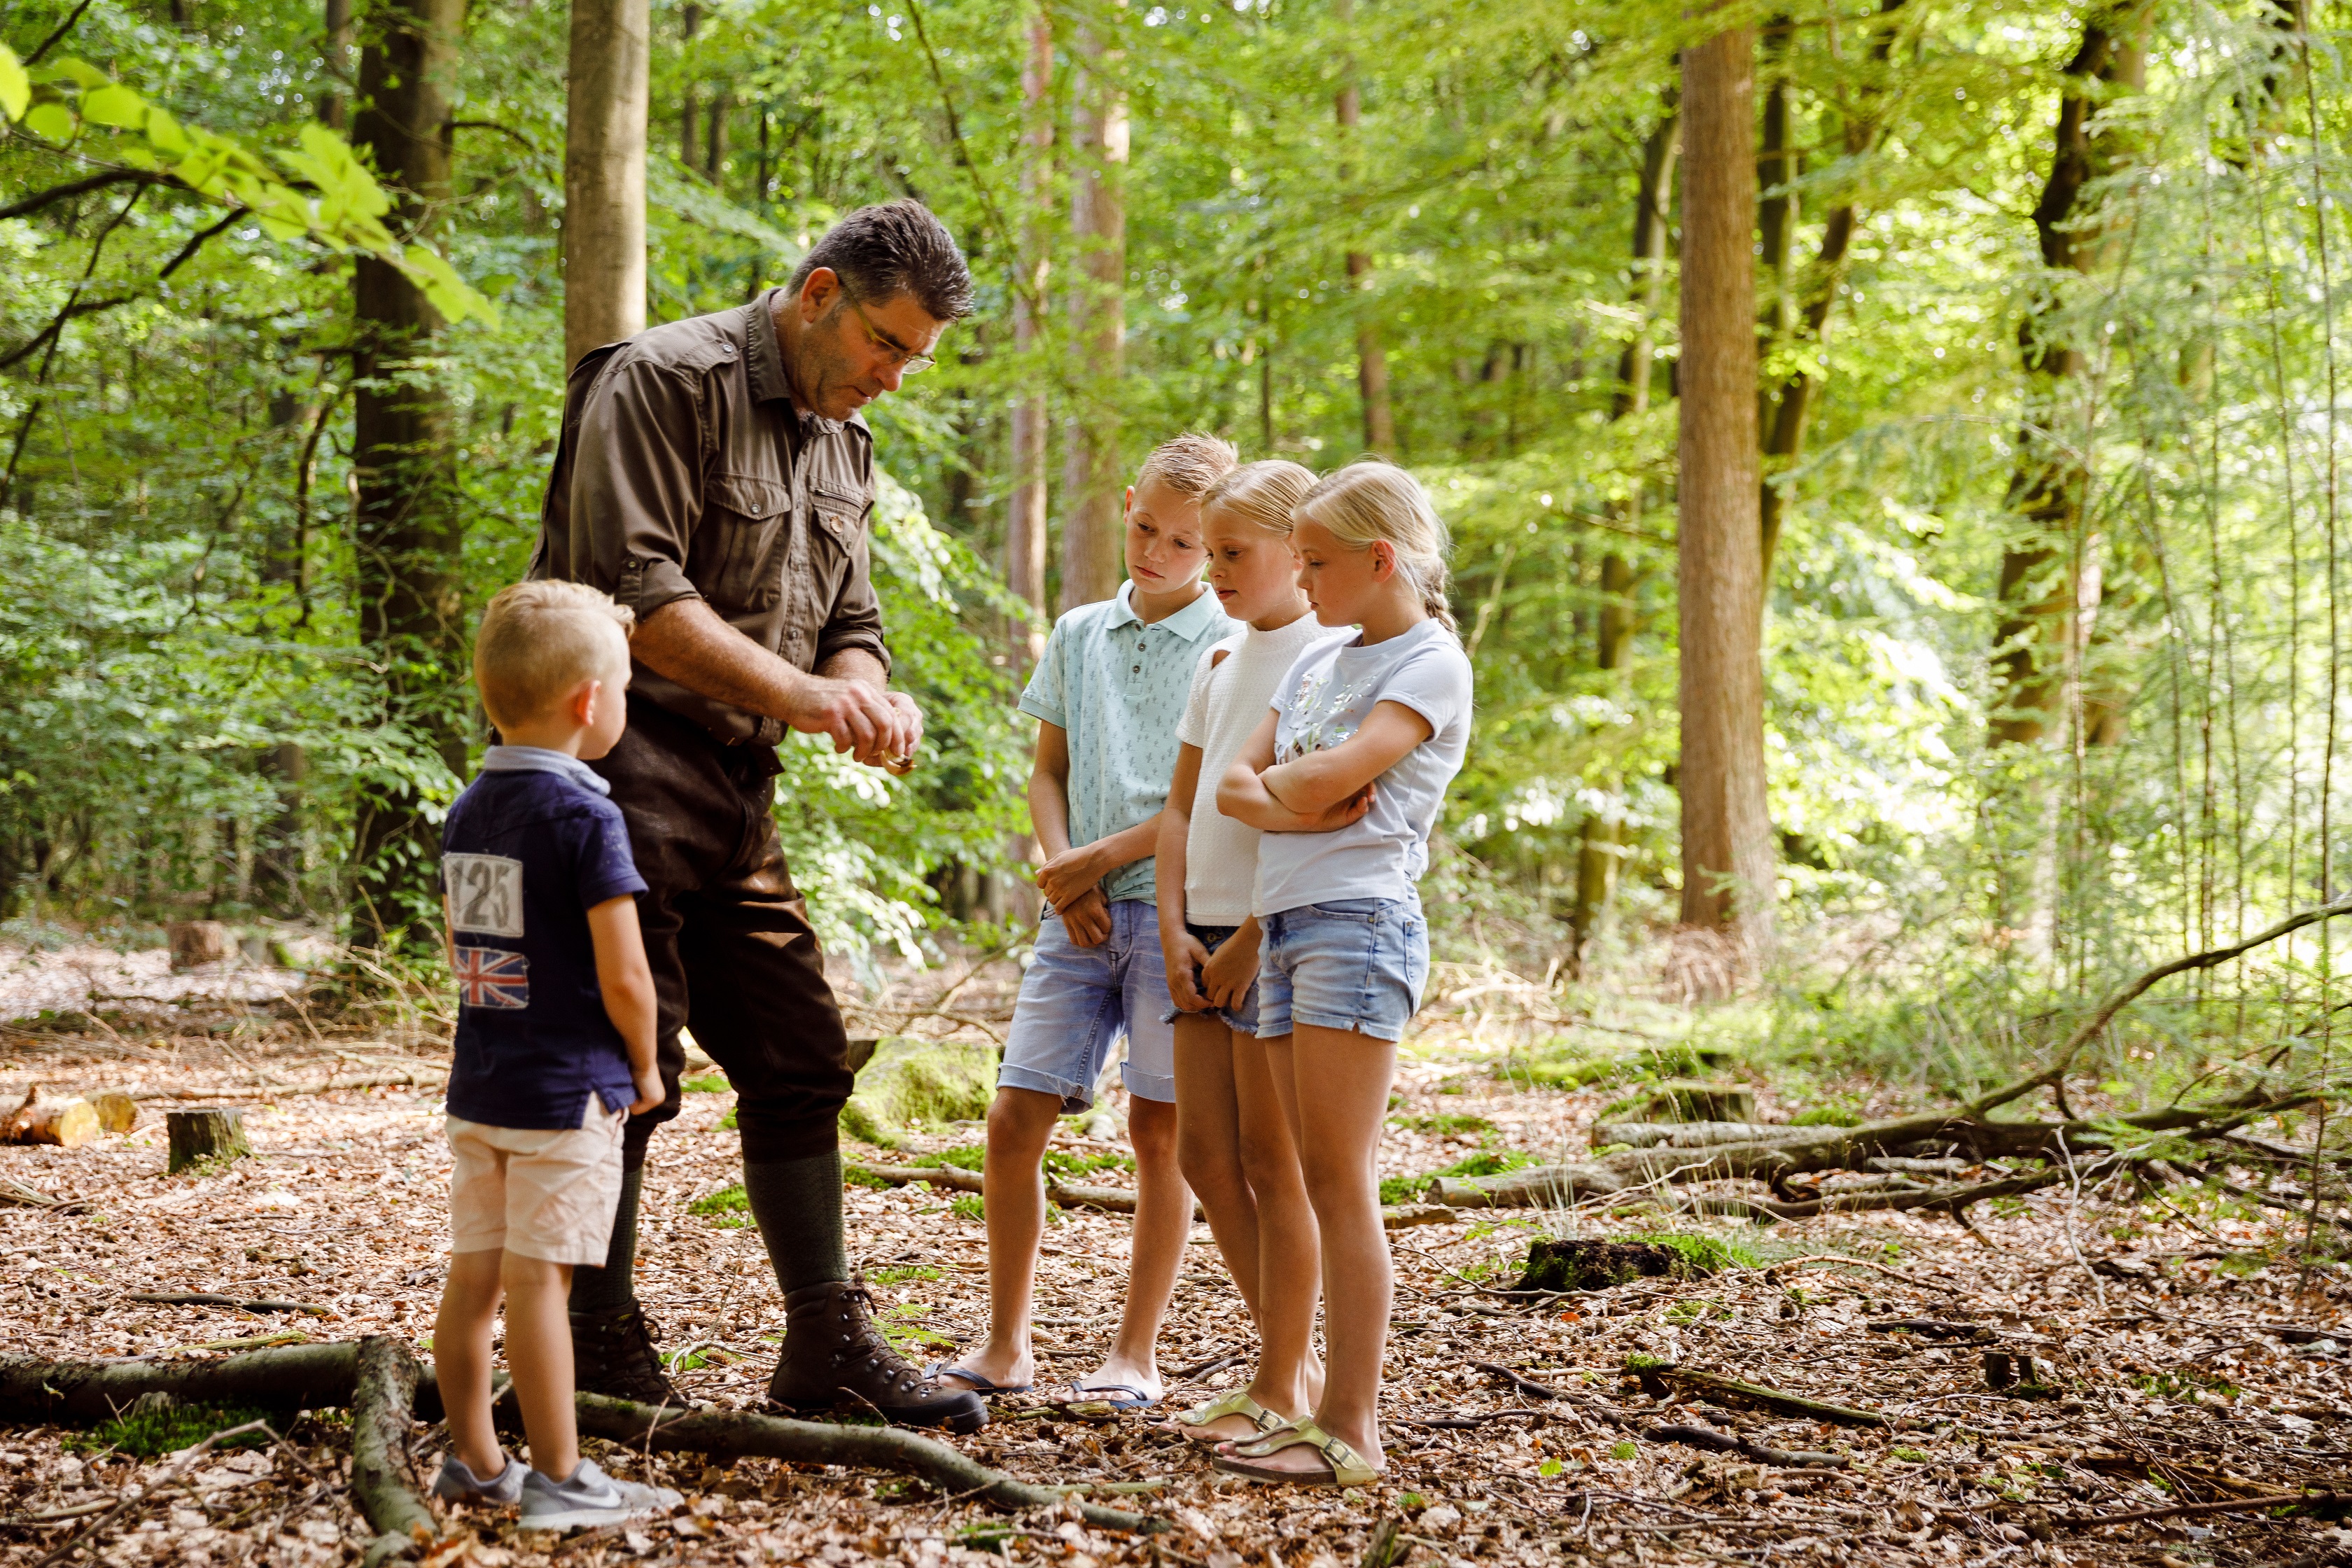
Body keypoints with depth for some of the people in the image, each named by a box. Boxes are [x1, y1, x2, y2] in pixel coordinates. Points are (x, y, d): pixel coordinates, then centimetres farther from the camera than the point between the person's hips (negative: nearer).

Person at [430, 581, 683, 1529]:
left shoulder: (467, 811, 8)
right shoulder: (584, 818, -16)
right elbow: (623, 977, -17)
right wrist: (644, 1067, -2)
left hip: (478, 1087, 8)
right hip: (569, 1091, -8)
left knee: (473, 1275, 11)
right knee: (539, 1280, -5)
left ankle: (473, 1461, 20)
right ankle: (559, 1479, 0)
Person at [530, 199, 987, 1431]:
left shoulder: (842, 442, 18)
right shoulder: (665, 382, -10)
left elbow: (847, 623, 19)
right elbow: (635, 593, -20)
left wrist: (872, 697, -4)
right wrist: (799, 693, -24)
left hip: (736, 785, 9)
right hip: (624, 762, -9)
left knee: (800, 1061, 8)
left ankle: (828, 1351, 15)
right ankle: (599, 1355, 2)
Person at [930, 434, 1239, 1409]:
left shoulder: (1233, 644, 0)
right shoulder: (1079, 634, 15)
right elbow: (1049, 773, 15)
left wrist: (1100, 859, -9)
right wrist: (1063, 873, -2)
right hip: (1080, 914, 4)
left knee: (1160, 1128, 0)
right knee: (1014, 1118, -1)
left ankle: (1135, 1355, 10)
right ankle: (1006, 1346, 11)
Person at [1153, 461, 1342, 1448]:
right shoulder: (1220, 662, 16)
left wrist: (1252, 942, -15)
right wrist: (1175, 929, 4)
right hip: (1207, 933, 8)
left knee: (1272, 1158, -4)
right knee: (1203, 1153, 7)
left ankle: (1283, 1389, 4)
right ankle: (1296, 1359, 19)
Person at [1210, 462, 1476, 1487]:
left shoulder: (1430, 664, -3)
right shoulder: (1316, 663, 21)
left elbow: (1328, 778, -15)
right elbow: (1232, 789, 13)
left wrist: (1275, 779, 4)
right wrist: (1298, 800, -5)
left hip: (1358, 924, -8)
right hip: (1283, 926, 8)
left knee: (1338, 1180, -10)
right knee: (1312, 1185, 6)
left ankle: (1351, 1432, -10)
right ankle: (1328, 1413, 8)